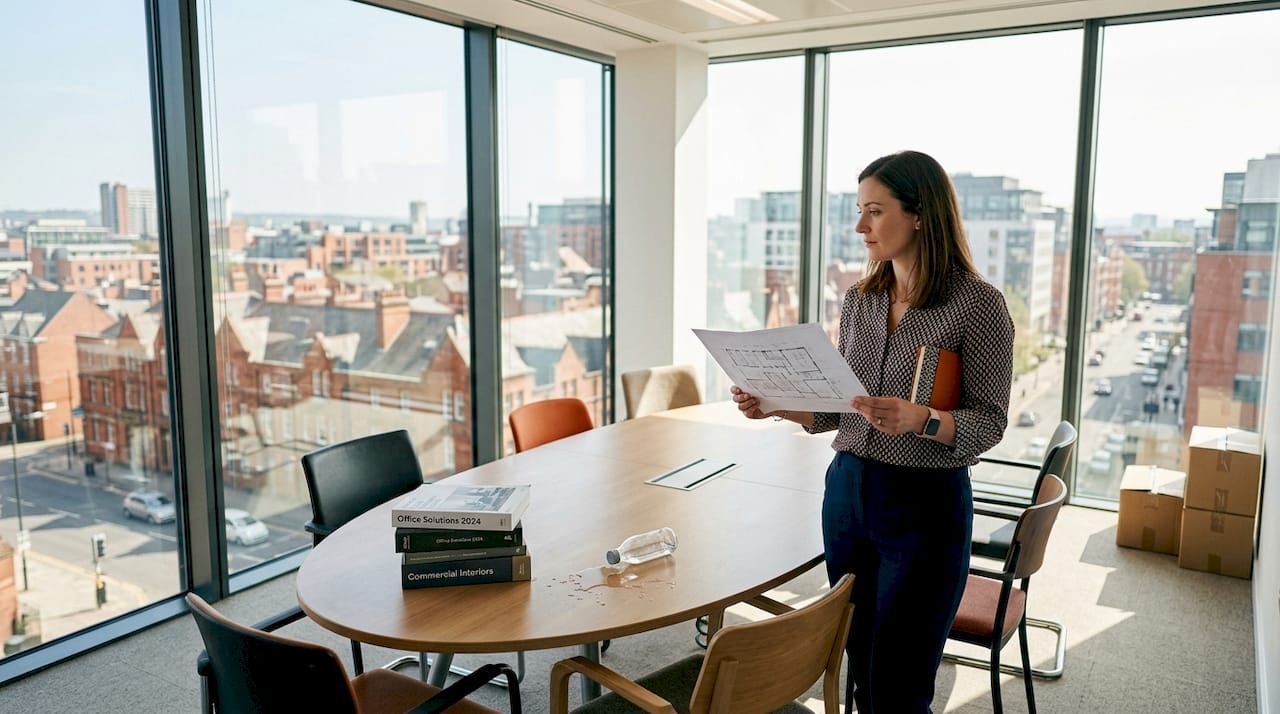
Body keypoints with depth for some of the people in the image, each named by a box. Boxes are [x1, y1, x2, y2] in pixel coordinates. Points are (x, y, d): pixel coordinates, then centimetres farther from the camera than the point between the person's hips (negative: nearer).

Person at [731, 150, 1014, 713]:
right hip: (848, 492, 6)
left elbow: (990, 423, -11)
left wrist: (920, 420, -29)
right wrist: (777, 406, -6)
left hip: (925, 504, -5)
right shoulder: (860, 299, 6)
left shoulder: (978, 303, -10)